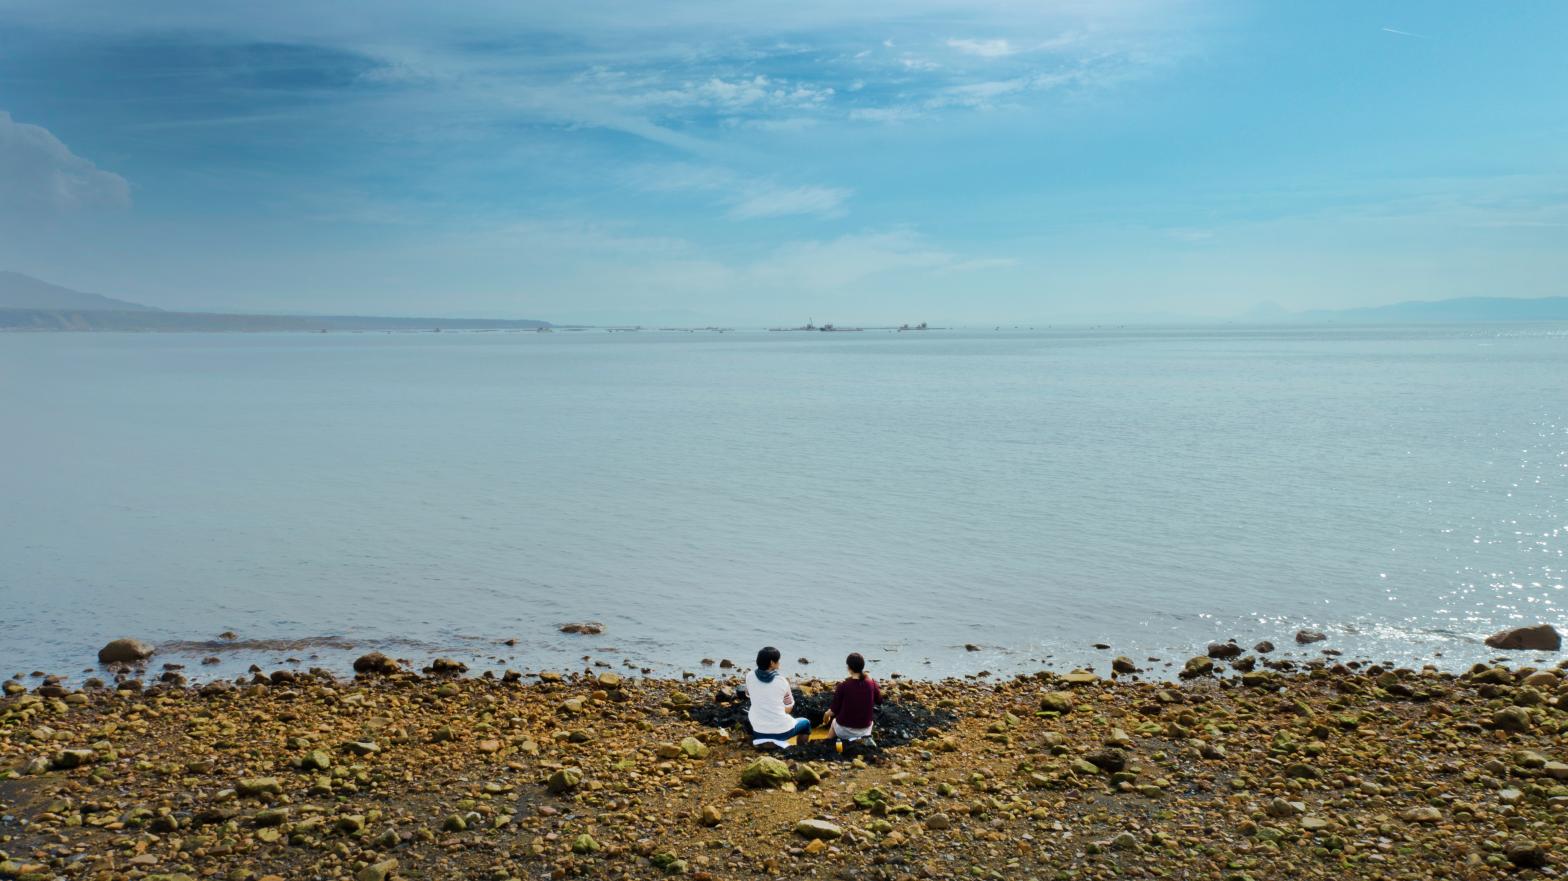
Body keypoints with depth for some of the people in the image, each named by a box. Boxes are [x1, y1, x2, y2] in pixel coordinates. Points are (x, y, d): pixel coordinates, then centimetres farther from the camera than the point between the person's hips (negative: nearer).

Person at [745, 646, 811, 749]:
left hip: (758, 731, 2)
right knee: (806, 723, 27)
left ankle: (761, 739, 22)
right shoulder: (781, 681, -11)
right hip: (781, 731, -2)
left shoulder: (750, 676, -6)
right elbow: (788, 708, -1)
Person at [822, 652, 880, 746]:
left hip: (845, 730, -2)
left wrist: (827, 714, 11)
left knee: (834, 721, 33)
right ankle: (865, 738, 23)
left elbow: (834, 711, -11)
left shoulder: (843, 686, -20)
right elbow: (879, 700, 7)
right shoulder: (871, 683, -12)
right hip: (864, 729, 2)